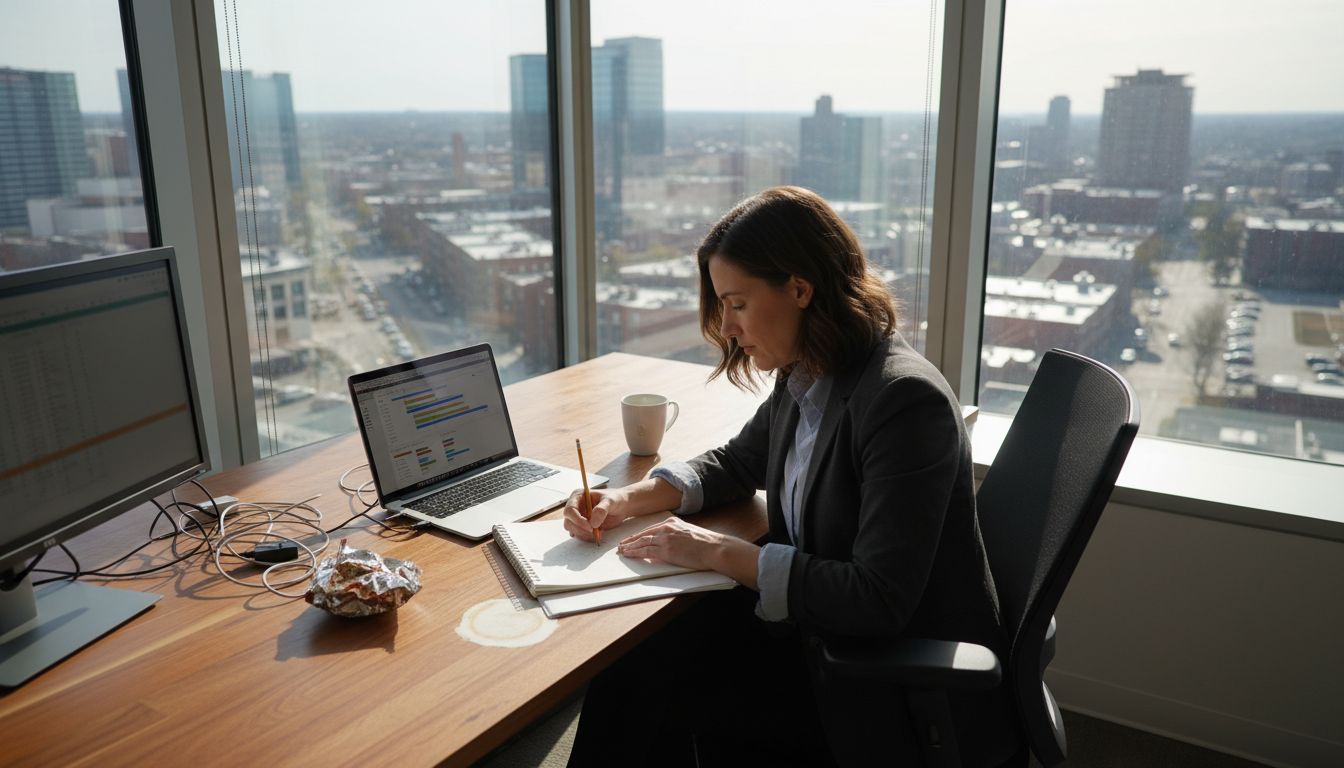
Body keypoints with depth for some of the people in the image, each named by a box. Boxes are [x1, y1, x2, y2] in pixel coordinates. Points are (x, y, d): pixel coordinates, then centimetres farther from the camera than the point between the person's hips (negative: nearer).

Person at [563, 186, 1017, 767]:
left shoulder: (904, 399, -26)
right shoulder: (804, 380, -1)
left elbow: (878, 602, -28)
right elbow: (737, 463, 17)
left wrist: (722, 553, -24)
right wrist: (629, 499, 0)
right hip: (819, 626, 7)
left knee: (642, 680, -11)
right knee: (635, 652, -5)